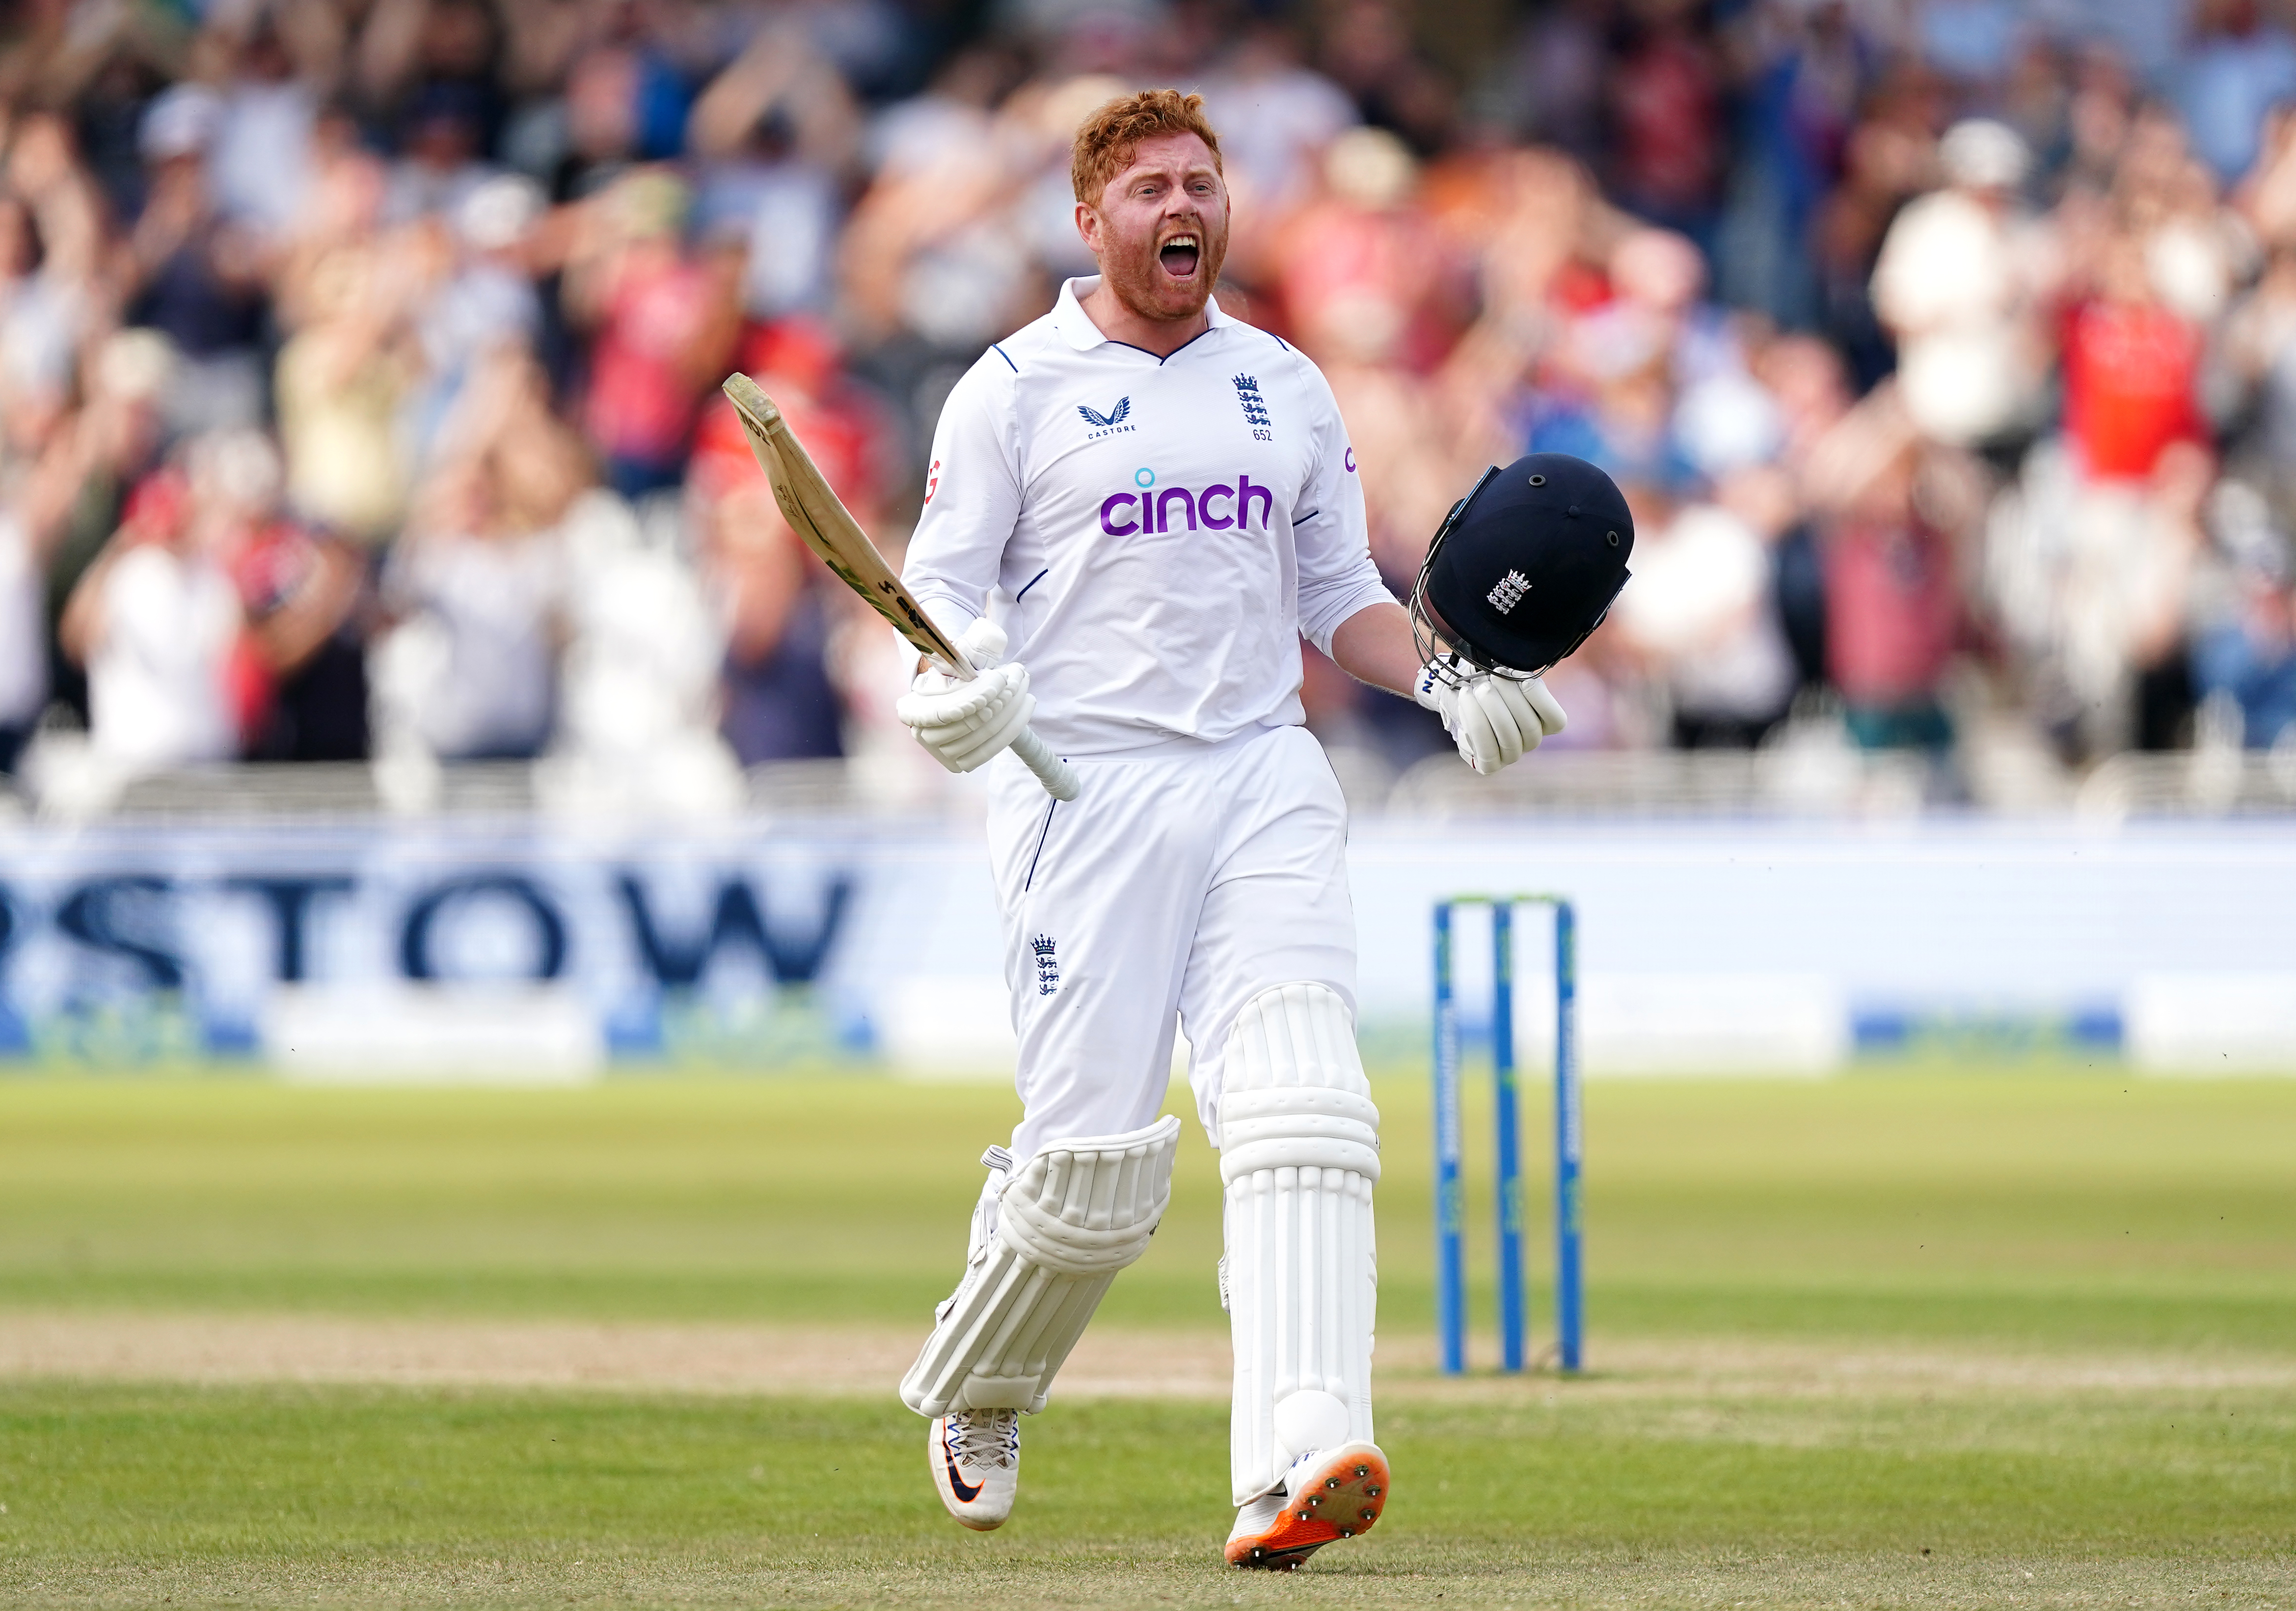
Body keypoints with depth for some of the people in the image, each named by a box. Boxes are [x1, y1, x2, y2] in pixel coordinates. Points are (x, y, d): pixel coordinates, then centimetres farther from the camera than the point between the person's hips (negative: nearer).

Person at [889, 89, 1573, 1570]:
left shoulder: (1288, 388, 16)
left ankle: (1295, 1466, -30)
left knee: (1302, 1110, -18)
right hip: (1084, 783, -3)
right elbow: (943, 584, -1)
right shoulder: (1017, 390, 4)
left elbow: (1338, 593, 21)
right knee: (1096, 1158, -7)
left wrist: (1443, 682, 3)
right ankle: (973, 1398, 25)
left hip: (1264, 780, 3)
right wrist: (948, 682, -23)